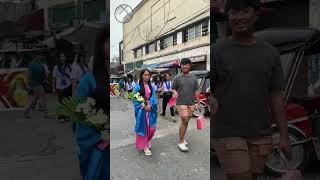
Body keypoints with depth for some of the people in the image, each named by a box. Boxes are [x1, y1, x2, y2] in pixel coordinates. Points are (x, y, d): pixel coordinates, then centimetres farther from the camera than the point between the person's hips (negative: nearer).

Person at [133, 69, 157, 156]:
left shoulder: (151, 87, 7)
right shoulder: (137, 86, -4)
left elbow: (154, 98, 3)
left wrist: (150, 106, -14)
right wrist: (143, 106, -14)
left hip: (150, 109, 4)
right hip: (141, 110, -3)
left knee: (151, 127, 5)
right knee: (143, 127, 1)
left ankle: (147, 141, 34)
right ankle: (144, 146, 13)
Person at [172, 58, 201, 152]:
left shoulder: (194, 78, 7)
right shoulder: (177, 78, -2)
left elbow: (196, 91, 9)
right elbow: (173, 88, 4)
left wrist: (198, 103, 7)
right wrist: (175, 92, -20)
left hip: (191, 103, 4)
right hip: (181, 103, -4)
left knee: (186, 122, 11)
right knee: (184, 121, -10)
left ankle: (182, 138, 26)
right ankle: (181, 142, -1)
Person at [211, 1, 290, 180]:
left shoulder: (270, 53, 6)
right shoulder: (217, 51, -3)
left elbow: (276, 97, 7)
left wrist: (284, 136, 4)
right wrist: (211, 101, -24)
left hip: (261, 135, 4)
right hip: (228, 134, -3)